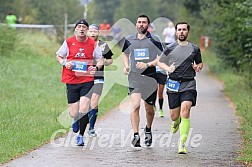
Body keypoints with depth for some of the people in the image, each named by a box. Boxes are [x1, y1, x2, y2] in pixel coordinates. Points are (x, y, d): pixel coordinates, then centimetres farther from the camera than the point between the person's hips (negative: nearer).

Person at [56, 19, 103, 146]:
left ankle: (81, 135, 3)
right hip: (71, 81, 1)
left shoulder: (93, 44, 3)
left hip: (87, 80, -1)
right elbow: (58, 56, 13)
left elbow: (100, 60, 12)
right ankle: (76, 121, 40)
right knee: (73, 114, 1)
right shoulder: (68, 42, 2)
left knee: (84, 109, -15)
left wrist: (96, 67, -9)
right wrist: (64, 63, -8)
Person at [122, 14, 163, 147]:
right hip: (134, 77, 1)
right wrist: (126, 66, 8)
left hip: (150, 77, 0)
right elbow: (125, 54, 26)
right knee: (135, 105, -17)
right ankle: (136, 135, -19)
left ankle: (148, 130, 37)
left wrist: (148, 64, -15)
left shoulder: (154, 40, 0)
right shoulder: (129, 40, 8)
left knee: (149, 109, 10)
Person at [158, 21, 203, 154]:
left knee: (185, 112, -19)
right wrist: (168, 68, -5)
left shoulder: (194, 49, 8)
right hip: (173, 84, 1)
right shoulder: (170, 49, 6)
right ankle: (176, 122, 46)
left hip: (189, 85, -1)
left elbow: (200, 63, 22)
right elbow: (160, 62, 15)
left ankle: (182, 144, -16)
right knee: (174, 116, 5)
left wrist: (198, 67, -1)